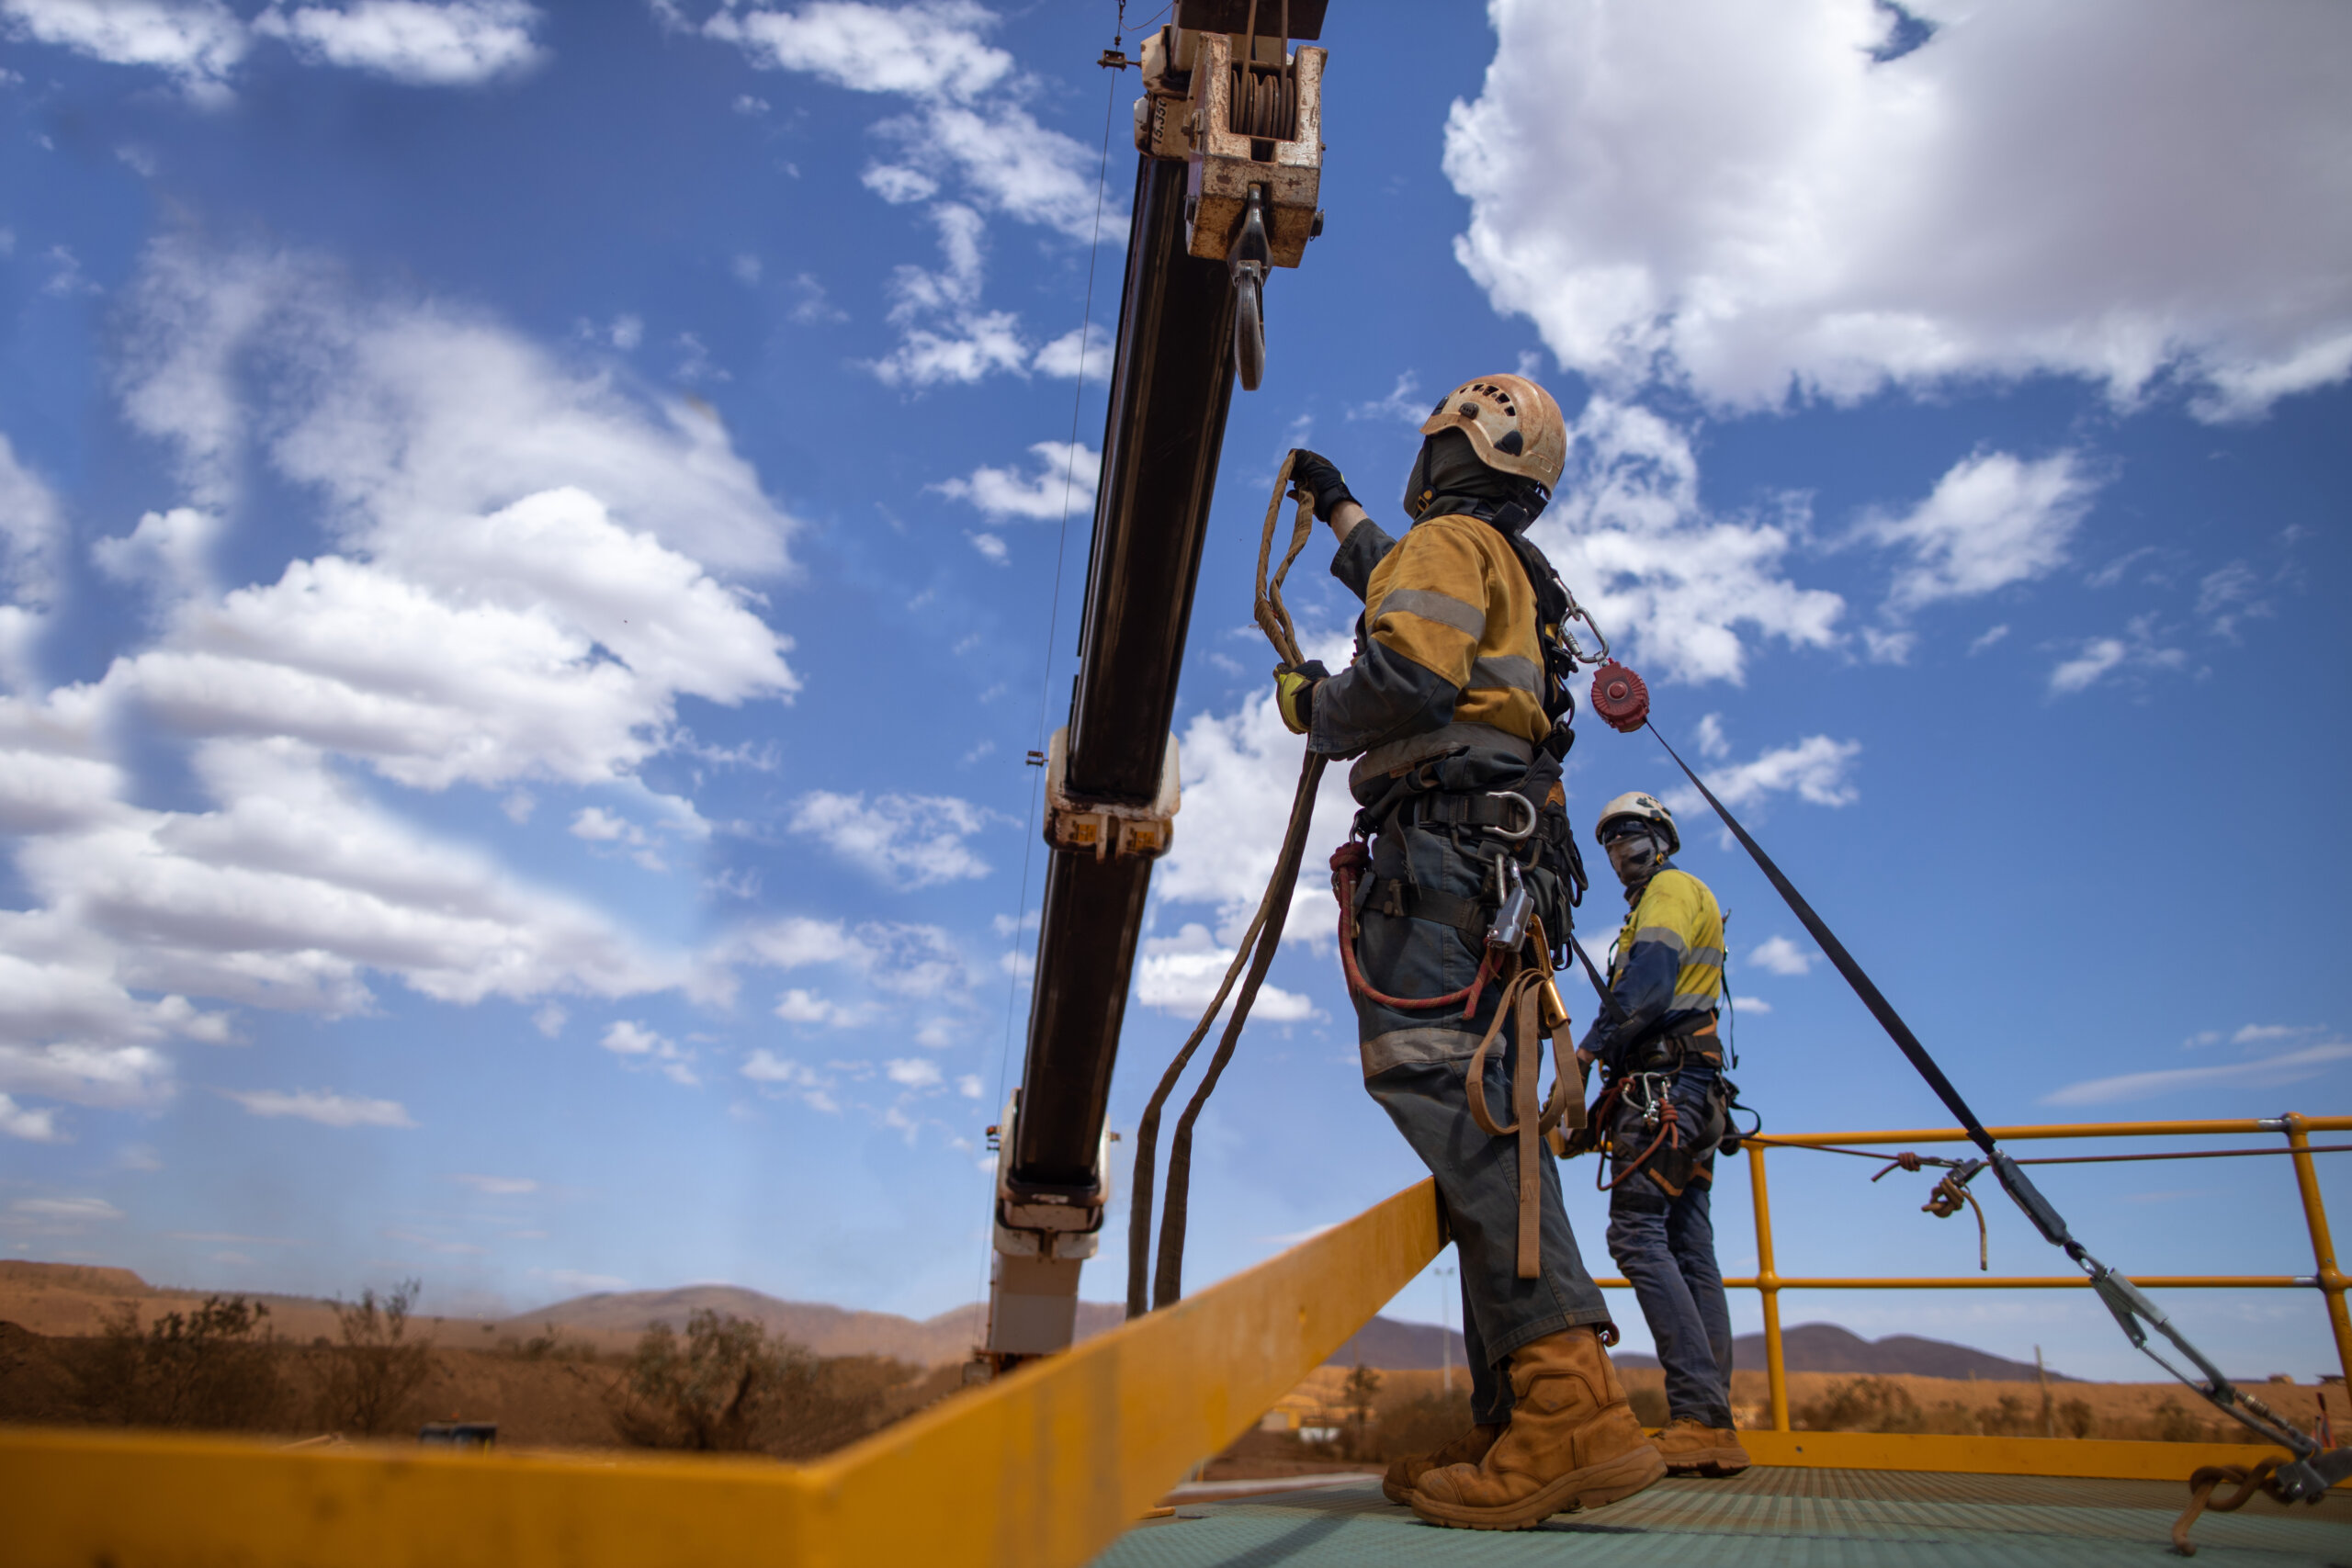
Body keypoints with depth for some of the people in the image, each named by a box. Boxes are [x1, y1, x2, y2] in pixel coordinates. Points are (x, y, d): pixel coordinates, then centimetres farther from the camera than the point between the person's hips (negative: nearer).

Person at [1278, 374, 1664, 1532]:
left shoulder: (1452, 538, 2)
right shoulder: (1512, 572, 32)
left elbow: (1409, 672, -18)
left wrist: (1312, 704, 1)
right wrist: (1337, 504, 67)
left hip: (1443, 843, -10)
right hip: (1508, 865, 10)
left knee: (1436, 1083, -24)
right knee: (1476, 1113, 4)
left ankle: (1568, 1399, -35)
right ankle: (1517, 1429, 2)